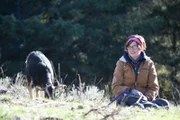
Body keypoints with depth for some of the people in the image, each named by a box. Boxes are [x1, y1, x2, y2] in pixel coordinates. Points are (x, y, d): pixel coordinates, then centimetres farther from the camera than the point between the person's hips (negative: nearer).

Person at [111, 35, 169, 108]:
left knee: (164, 103, -28)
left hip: (143, 97, 2)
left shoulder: (149, 63, 10)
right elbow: (116, 87, 1)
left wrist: (147, 97, -15)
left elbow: (154, 88, 8)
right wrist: (130, 91, -19)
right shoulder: (122, 63, 7)